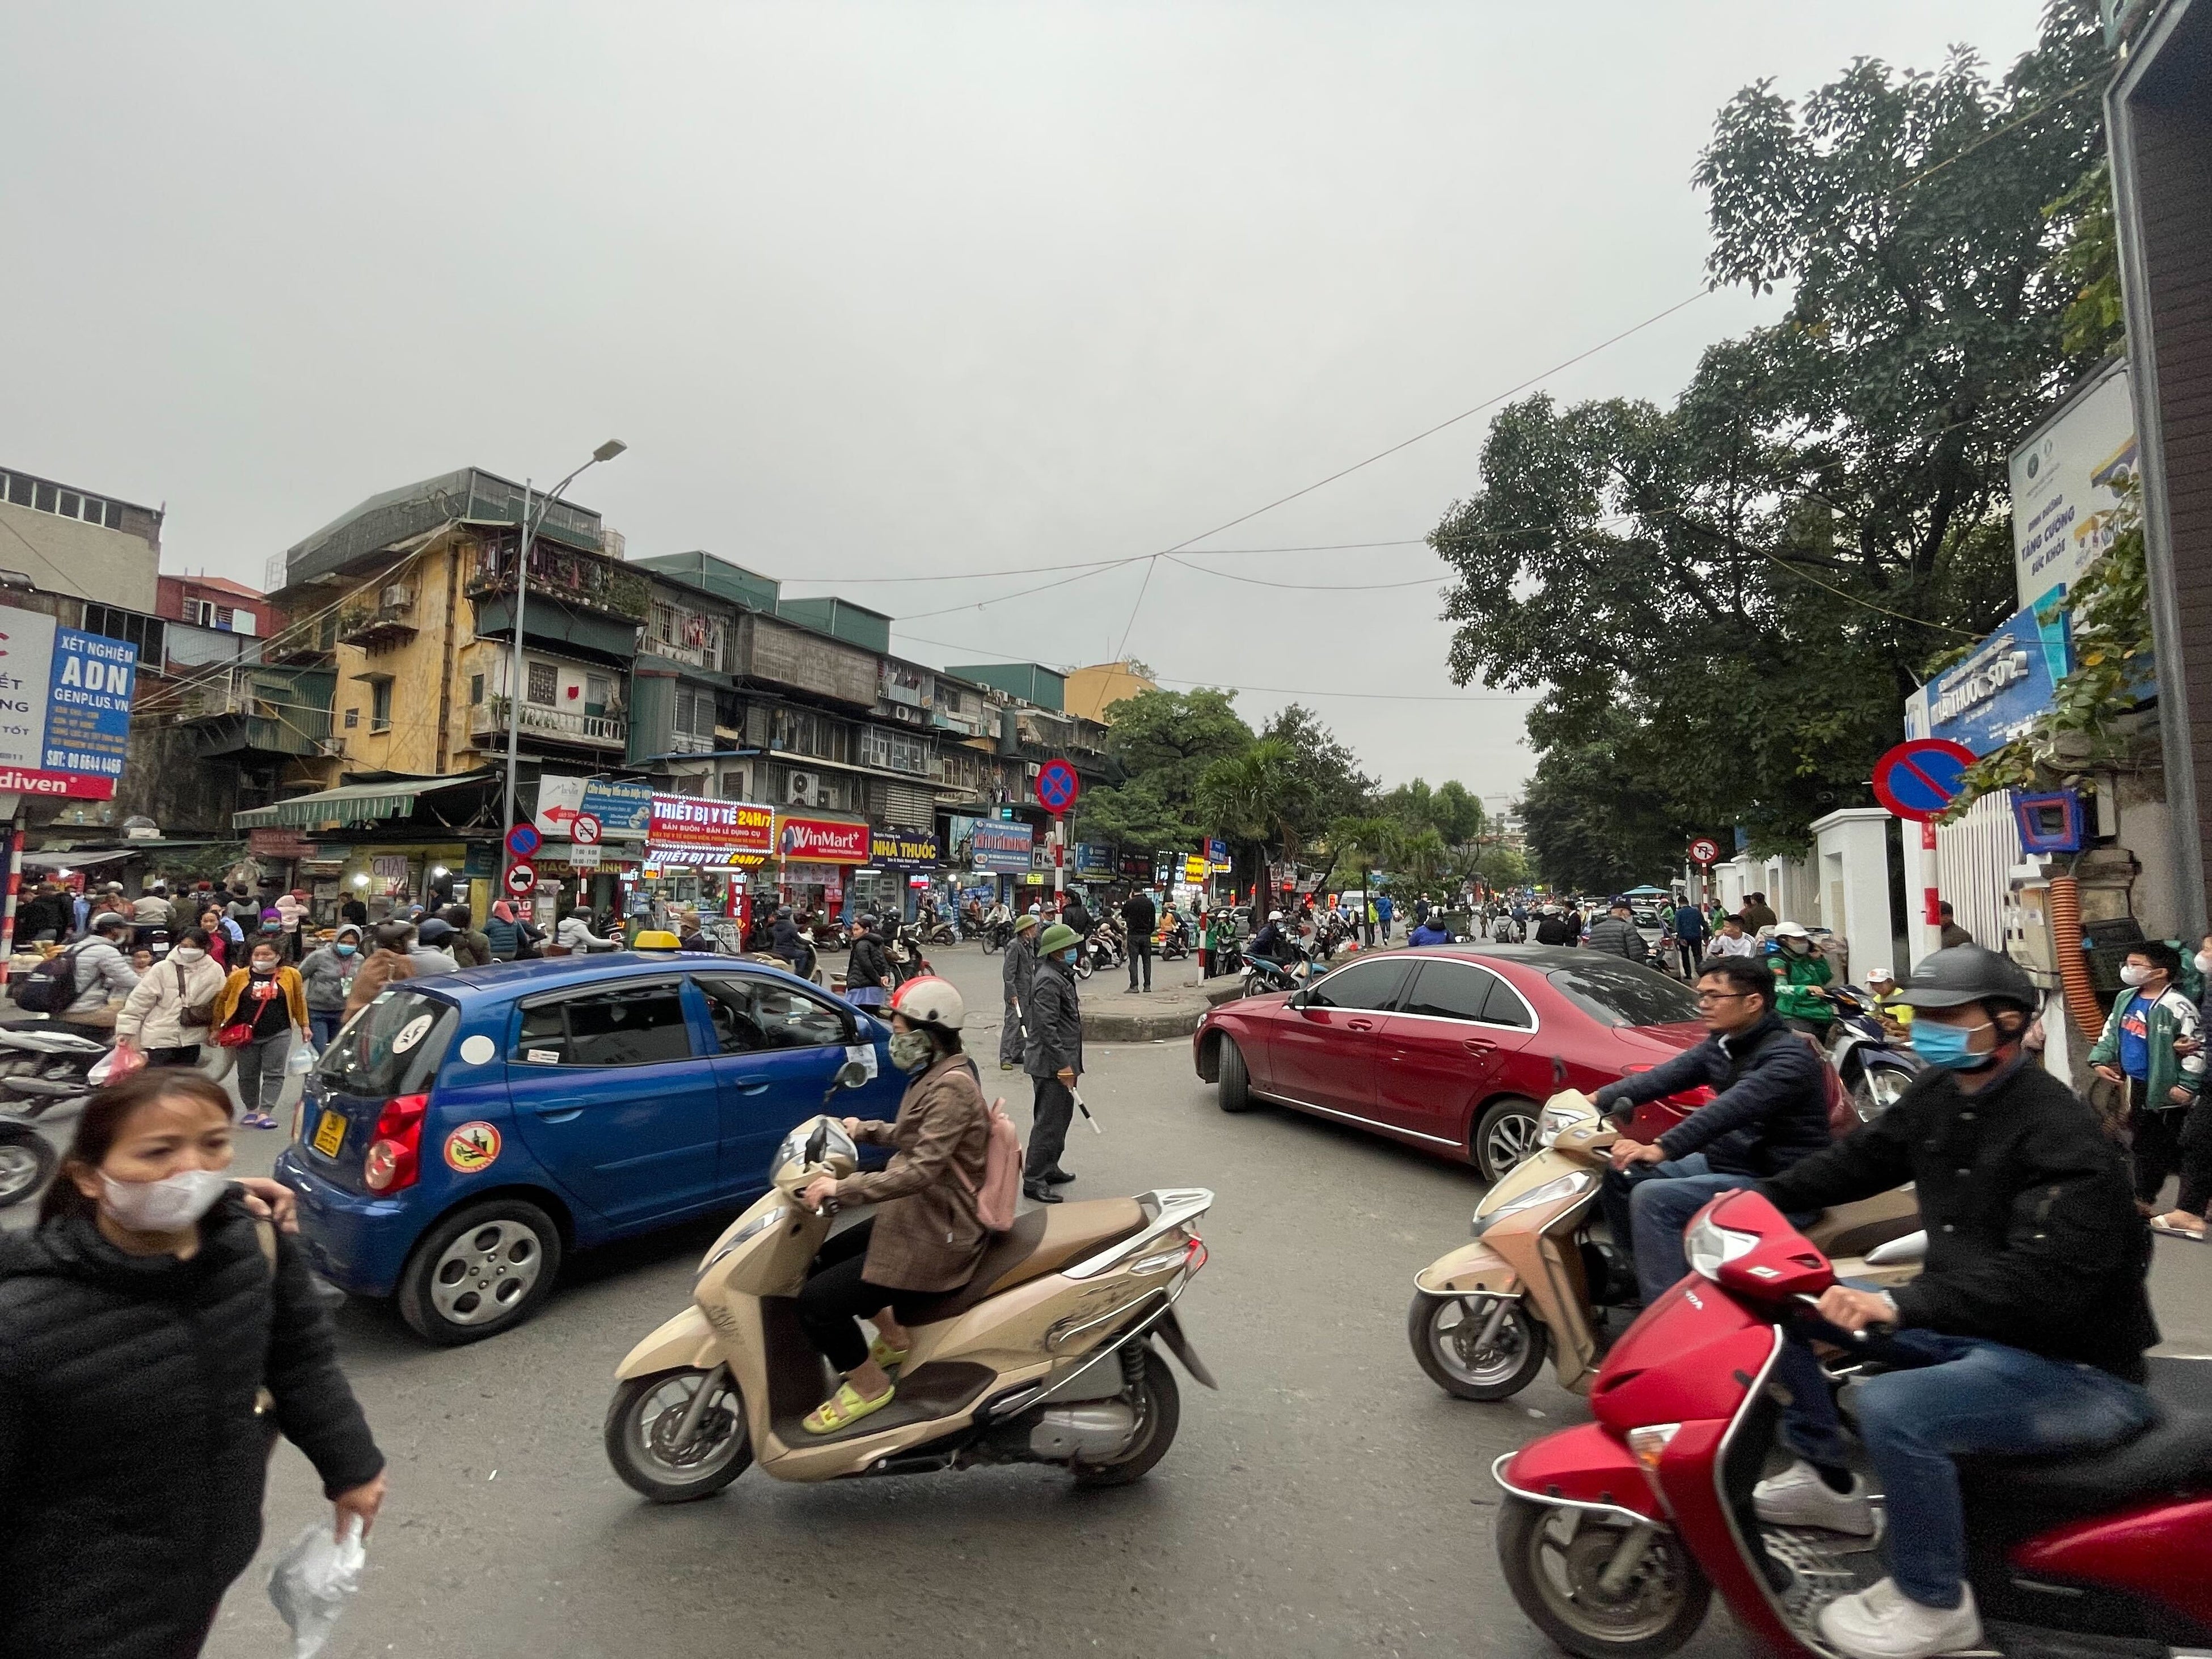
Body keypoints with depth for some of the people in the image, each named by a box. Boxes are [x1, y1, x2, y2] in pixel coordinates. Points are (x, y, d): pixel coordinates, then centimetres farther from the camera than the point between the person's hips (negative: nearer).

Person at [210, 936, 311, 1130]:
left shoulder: (290, 975, -3)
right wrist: (216, 1027, 11)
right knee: (247, 1075, 12)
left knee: (274, 1074, -3)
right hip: (246, 1035, 2)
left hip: (278, 1034, -1)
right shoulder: (240, 976, -2)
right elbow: (222, 1000, 10)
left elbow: (299, 1001, 8)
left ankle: (265, 1113, 0)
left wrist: (304, 1026, 10)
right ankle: (251, 1109, 30)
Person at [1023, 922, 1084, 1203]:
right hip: (1051, 1064, -11)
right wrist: (1063, 1065, -24)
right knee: (1049, 1122, -4)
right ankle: (1033, 1180, 5)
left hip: (1059, 1061, 11)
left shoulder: (1060, 975, 12)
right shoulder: (1048, 981, -21)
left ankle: (1049, 1168, 33)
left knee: (1061, 1116, 20)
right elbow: (1046, 1027, -25)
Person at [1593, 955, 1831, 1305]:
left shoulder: (1789, 1057, -21)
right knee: (1618, 1172, 7)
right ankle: (1637, 1274, 20)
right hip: (1722, 1162, 9)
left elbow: (1731, 1109, -35)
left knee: (1653, 1198, -25)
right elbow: (1662, 1077, -3)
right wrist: (1596, 1100, -17)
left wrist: (1660, 1150, -44)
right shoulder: (1721, 1046, 7)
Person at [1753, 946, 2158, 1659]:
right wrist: (1760, 1196, 2)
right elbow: (1860, 1158, 12)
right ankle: (1828, 1481, 22)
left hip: (2076, 1368, -9)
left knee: (1892, 1409, -31)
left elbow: (2044, 1278, -34)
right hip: (1969, 1329, 9)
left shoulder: (2063, 1137, -24)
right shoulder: (1939, 1093, 1)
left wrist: (1899, 1305, -44)